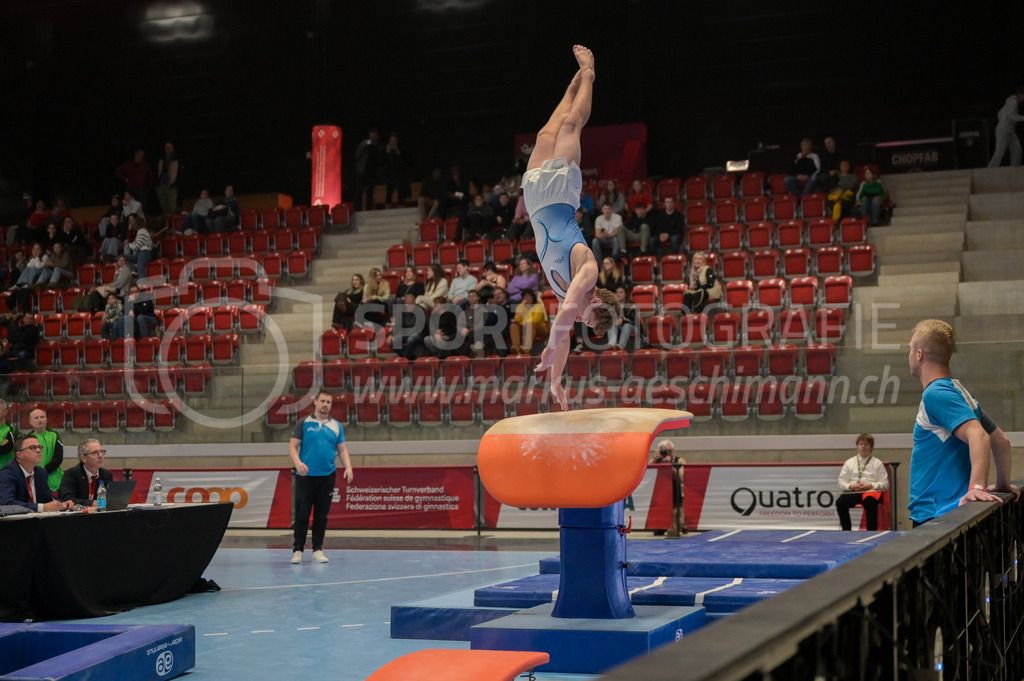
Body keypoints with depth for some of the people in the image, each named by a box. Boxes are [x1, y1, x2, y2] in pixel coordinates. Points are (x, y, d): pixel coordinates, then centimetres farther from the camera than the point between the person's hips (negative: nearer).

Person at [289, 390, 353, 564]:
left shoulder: (337, 426, 12)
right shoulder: (304, 423, 4)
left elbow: (342, 450, 13)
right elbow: (292, 446, 0)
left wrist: (348, 467, -4)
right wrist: (298, 462, -19)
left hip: (327, 477, 3)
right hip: (306, 476, -3)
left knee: (322, 515, 6)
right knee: (302, 515, -2)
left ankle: (317, 550, 13)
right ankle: (297, 550, 5)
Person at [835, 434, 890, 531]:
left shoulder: (877, 463, 14)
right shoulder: (849, 462, 19)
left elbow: (885, 484, 7)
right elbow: (841, 482, 13)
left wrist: (870, 485, -9)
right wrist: (851, 486, -8)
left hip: (870, 491, -2)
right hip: (852, 492, 2)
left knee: (870, 501, -39)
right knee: (840, 502, -31)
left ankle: (872, 532, -31)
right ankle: (846, 531, -19)